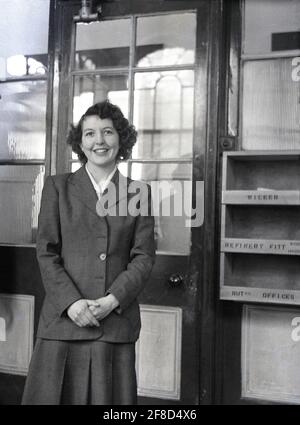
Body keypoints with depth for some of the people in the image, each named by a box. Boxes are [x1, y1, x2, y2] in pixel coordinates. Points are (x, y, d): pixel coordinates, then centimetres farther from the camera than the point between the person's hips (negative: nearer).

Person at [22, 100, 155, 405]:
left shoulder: (138, 193, 9)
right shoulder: (57, 187, 7)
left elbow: (144, 256, 3)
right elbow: (46, 252, 1)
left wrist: (112, 300, -10)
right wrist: (70, 302, -11)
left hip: (117, 321, 1)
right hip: (63, 319, 0)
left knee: (109, 396, 4)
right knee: (54, 394, 3)